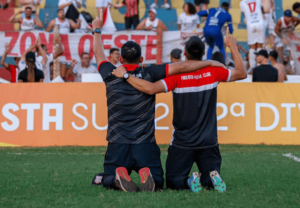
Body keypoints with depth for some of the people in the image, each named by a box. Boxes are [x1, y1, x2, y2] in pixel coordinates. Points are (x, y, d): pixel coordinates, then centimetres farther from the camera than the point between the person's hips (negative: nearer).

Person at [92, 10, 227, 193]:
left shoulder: (111, 75, -1)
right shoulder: (149, 74, -4)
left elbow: (99, 53, 19)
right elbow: (181, 67, -3)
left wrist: (97, 30, 36)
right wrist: (210, 62, 7)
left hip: (117, 145, 0)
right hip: (145, 144, 0)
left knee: (109, 181, 13)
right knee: (157, 183, 11)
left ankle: (119, 175, -23)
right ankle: (146, 175, -25)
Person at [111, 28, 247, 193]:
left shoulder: (177, 75, -14)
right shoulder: (213, 72, -5)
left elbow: (150, 89, -26)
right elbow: (242, 73, 8)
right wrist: (233, 46, 17)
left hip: (182, 142, -2)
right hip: (209, 142, 2)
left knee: (173, 181, 9)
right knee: (210, 177, 16)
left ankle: (190, 182, -22)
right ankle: (211, 178, -18)